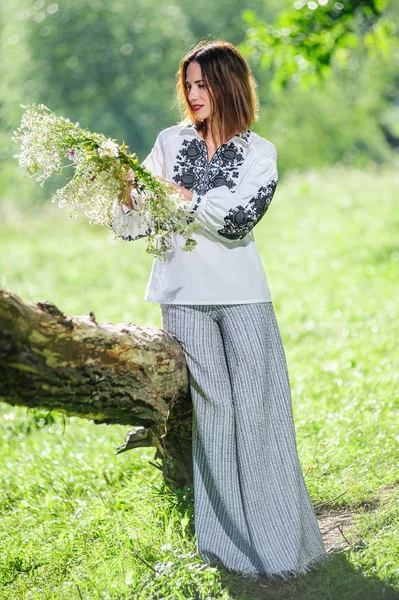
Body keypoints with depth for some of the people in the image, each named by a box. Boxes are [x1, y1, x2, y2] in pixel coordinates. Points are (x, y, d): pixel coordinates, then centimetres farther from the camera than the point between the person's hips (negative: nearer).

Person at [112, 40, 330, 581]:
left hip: (243, 296, -1)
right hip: (184, 296, 1)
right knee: (212, 408, 1)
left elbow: (238, 218, -11)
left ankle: (278, 536, 8)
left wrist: (180, 194, -13)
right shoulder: (171, 142, 10)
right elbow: (134, 226, 10)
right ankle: (229, 540, 9)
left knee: (257, 408, -2)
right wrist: (128, 194, -9)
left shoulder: (260, 153, 5)